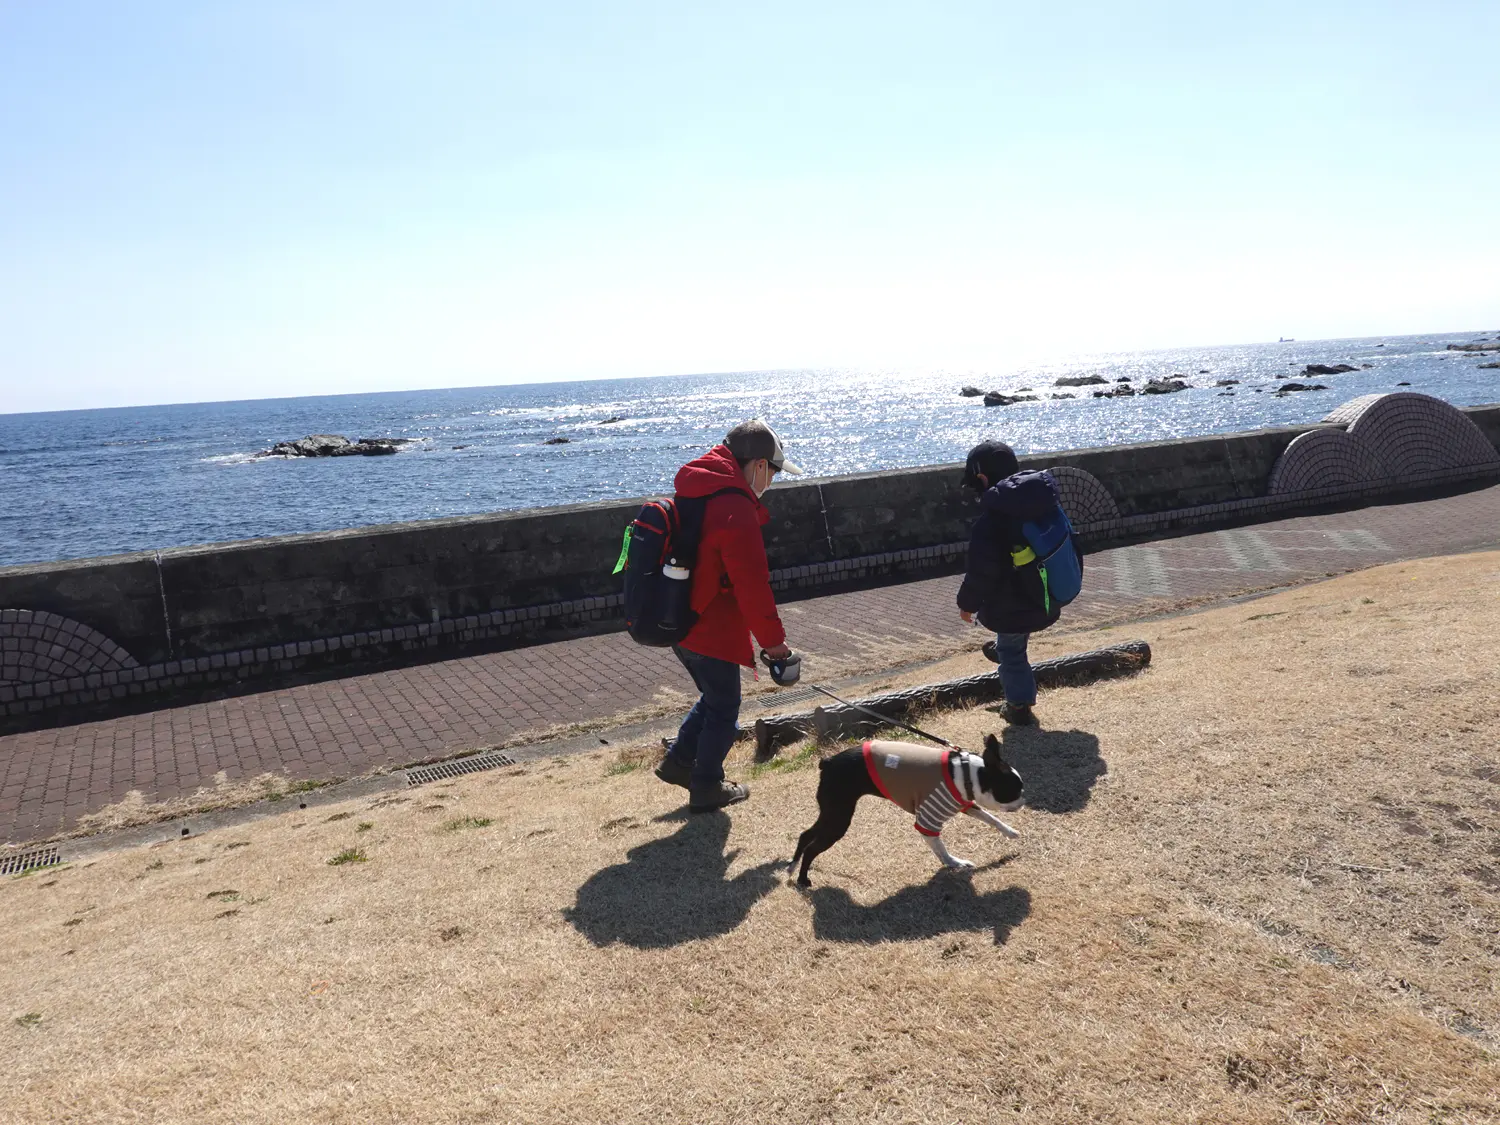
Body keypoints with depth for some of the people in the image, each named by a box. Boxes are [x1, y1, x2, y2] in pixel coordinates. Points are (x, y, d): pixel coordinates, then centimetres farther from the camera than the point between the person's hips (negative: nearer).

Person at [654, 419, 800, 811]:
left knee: (714, 696, 26)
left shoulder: (696, 490, 6)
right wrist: (773, 639, -13)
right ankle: (706, 788, 21)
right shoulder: (736, 509, -23)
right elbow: (752, 584, -23)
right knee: (723, 709, 9)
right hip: (712, 630, -9)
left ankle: (679, 759, 29)